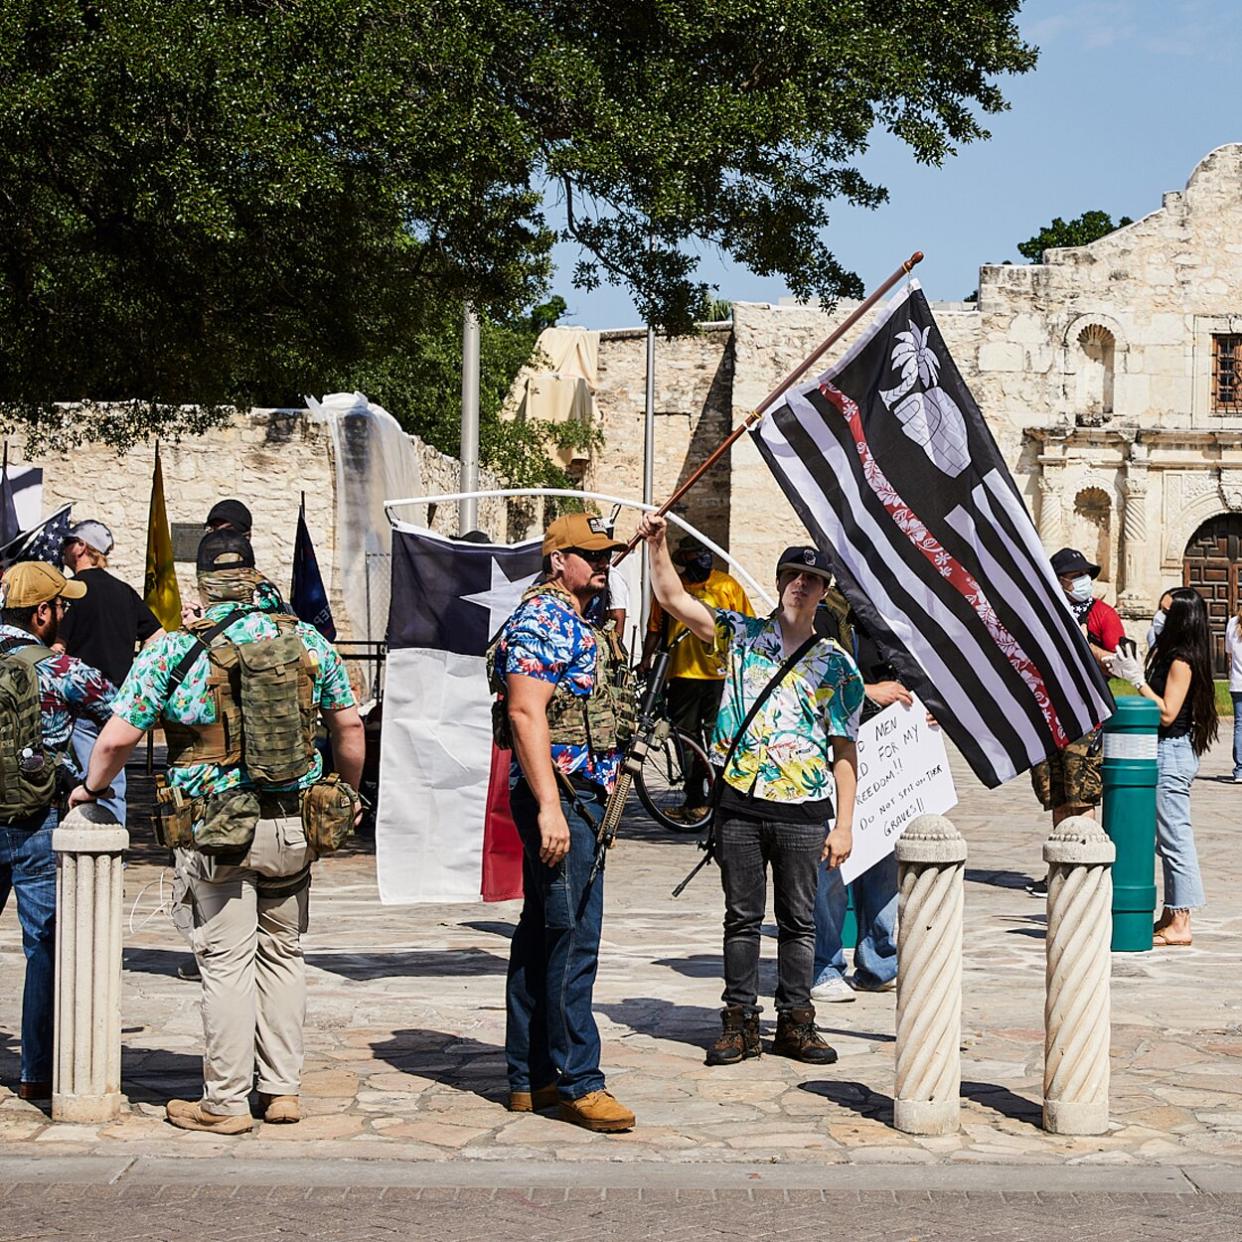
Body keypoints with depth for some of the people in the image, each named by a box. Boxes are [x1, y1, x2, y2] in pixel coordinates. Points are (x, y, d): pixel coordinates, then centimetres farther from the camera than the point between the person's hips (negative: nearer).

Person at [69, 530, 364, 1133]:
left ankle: (226, 1102, 9)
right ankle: (282, 1090, 20)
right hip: (295, 826, 3)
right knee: (282, 953, 16)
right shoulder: (306, 640, 2)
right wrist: (349, 792, 22)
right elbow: (348, 726, 6)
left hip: (220, 830, -3)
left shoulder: (171, 652, -7)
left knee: (227, 964, 4)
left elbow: (116, 739, -6)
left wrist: (91, 788, 13)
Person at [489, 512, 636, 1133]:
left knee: (542, 935, 11)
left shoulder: (577, 624, 20)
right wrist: (549, 807, -26)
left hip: (577, 798, 11)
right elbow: (525, 714, -21)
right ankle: (578, 1082, -7)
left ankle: (530, 1077, 16)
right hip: (559, 796, -11)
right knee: (573, 938, -10)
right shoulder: (541, 620, -12)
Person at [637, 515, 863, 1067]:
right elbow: (674, 598, 4)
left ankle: (795, 1022, 14)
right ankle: (740, 1022, 13)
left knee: (798, 922, 5)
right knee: (742, 918, 6)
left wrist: (844, 824, -3)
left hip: (803, 811, -1)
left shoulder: (835, 665, 4)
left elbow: (844, 751, 2)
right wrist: (658, 544, -9)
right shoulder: (741, 634, 8)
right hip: (739, 803, 1)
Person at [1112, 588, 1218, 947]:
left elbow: (1167, 713, -20)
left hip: (1172, 752, -10)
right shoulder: (1166, 652, 11)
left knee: (1175, 837, -5)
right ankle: (1172, 916, 21)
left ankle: (1179, 925, -1)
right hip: (1166, 751, 10)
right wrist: (1130, 672, 5)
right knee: (1170, 838, 14)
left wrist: (1138, 680, -18)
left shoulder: (1181, 661, -17)